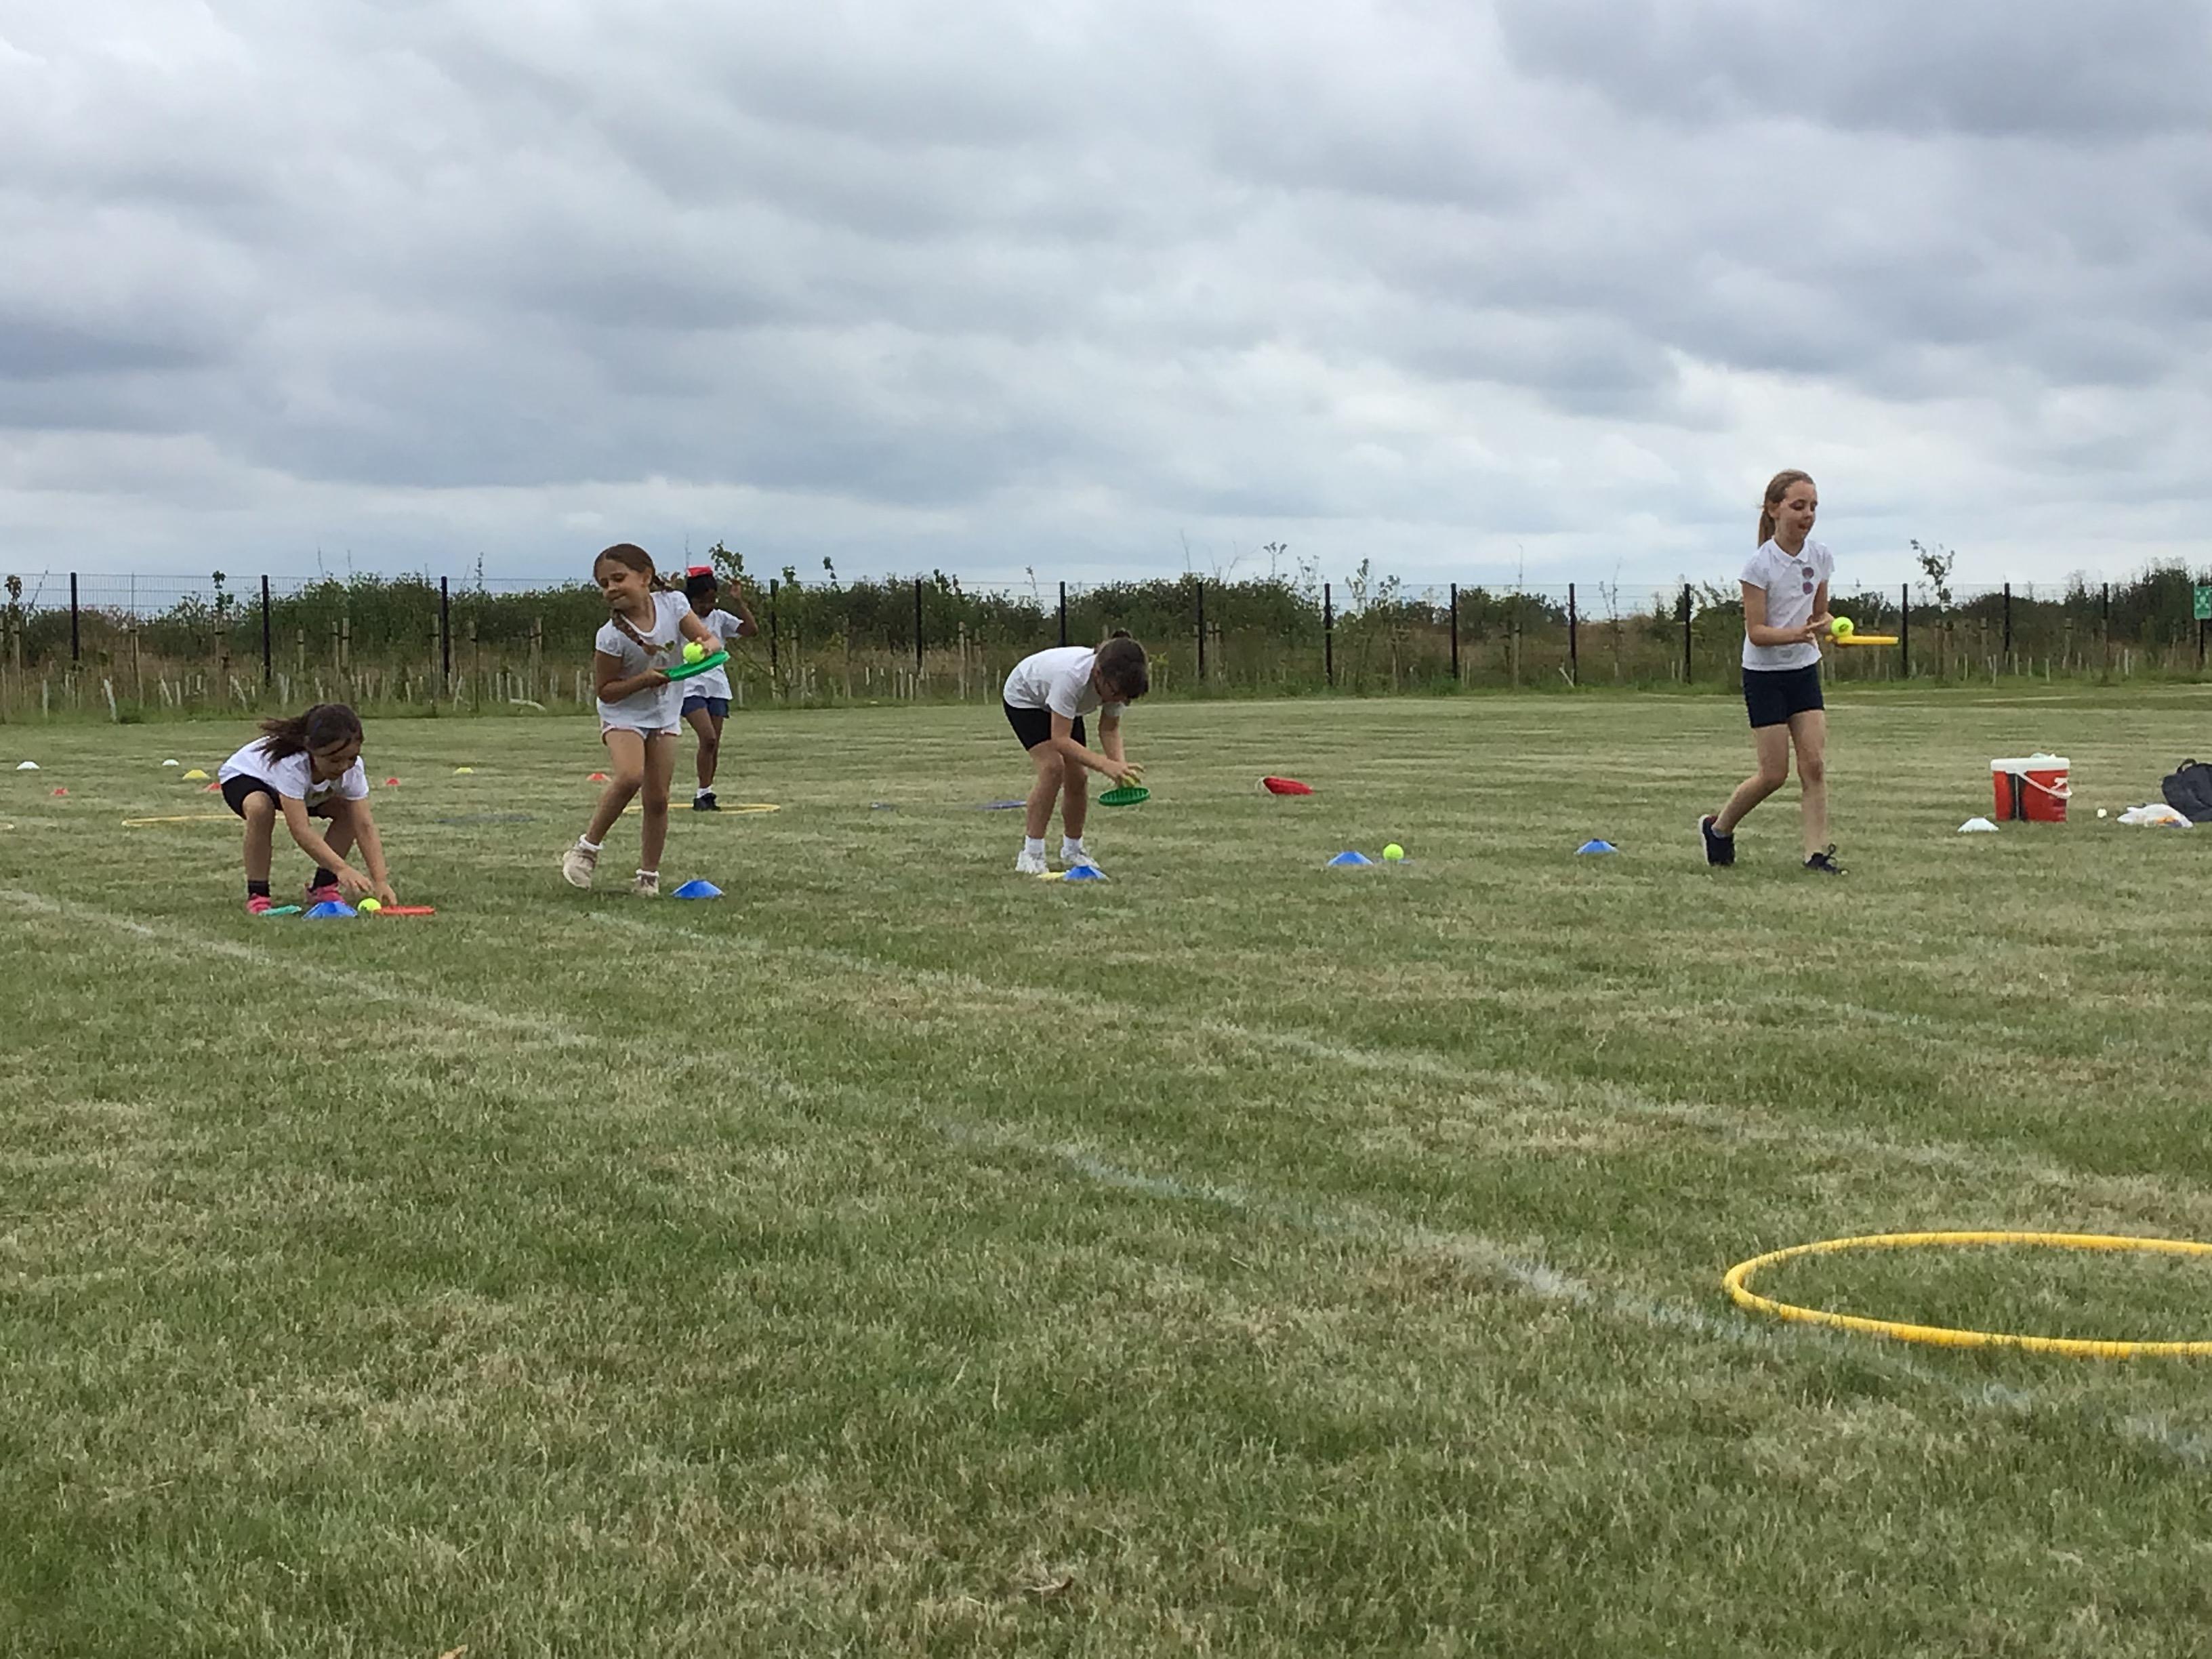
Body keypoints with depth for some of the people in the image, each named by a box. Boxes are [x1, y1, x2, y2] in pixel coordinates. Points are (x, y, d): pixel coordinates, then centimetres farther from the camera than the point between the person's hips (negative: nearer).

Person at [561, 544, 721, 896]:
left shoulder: (672, 604, -11)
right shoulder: (611, 636, -21)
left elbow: (709, 639, -7)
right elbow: (605, 690, -15)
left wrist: (708, 647, -31)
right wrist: (644, 680, -28)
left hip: (663, 715, 4)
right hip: (623, 714, -4)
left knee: (657, 798, 3)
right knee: (630, 777, -28)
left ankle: (649, 874, 15)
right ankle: (587, 847, -10)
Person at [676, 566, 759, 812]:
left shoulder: (719, 618, 9)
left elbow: (752, 630, 2)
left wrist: (739, 602, -5)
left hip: (717, 687, 4)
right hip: (690, 687, -4)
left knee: (714, 744, 3)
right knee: (708, 737, -19)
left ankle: (705, 796, 12)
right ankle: (703, 793, -11)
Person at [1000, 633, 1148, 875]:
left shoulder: (1115, 682, -26)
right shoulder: (1071, 675, -46)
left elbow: (1109, 728, -13)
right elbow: (1061, 739, -44)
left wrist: (1121, 766, -32)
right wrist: (1106, 765, -53)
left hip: (1061, 705, 6)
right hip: (1024, 698, -6)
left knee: (1078, 776, -4)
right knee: (1053, 767, -23)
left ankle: (1073, 851, 16)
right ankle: (1031, 855, -16)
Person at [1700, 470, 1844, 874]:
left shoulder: (1820, 557, 0)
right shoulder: (1760, 565, -16)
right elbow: (1756, 631, -18)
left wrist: (1823, 625, -12)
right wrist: (1797, 634, -35)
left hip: (1804, 671, 5)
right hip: (1764, 674, -5)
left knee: (1814, 764, -5)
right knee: (1774, 774, -3)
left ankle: (1817, 852, -3)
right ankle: (1718, 827, 20)